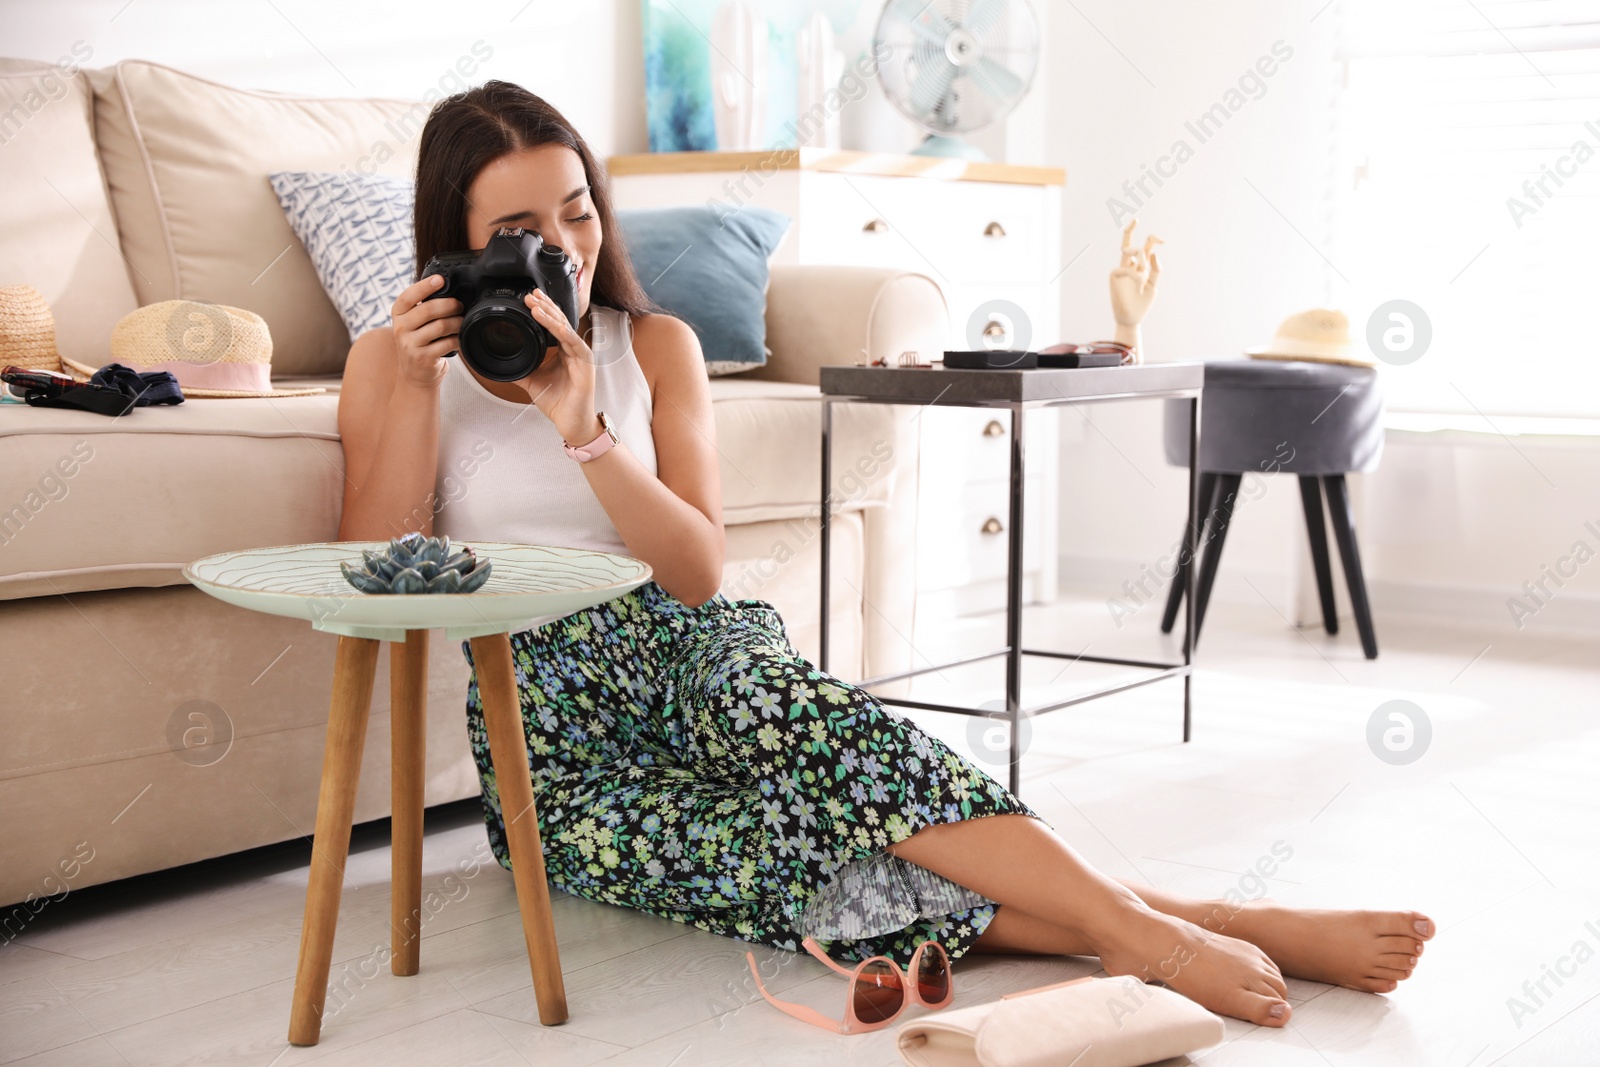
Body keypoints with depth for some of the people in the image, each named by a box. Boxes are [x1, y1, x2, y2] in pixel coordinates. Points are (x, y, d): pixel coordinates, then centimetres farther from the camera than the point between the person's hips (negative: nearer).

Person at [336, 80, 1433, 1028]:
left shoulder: (657, 347, 8)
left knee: (820, 726, -37)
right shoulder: (393, 363, 4)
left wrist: (583, 428, -15)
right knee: (794, 835, -32)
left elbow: (696, 574, -1)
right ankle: (1188, 927, -42)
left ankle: (1149, 929, -44)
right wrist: (414, 395, -14)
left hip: (683, 645, 2)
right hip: (552, 741, -1)